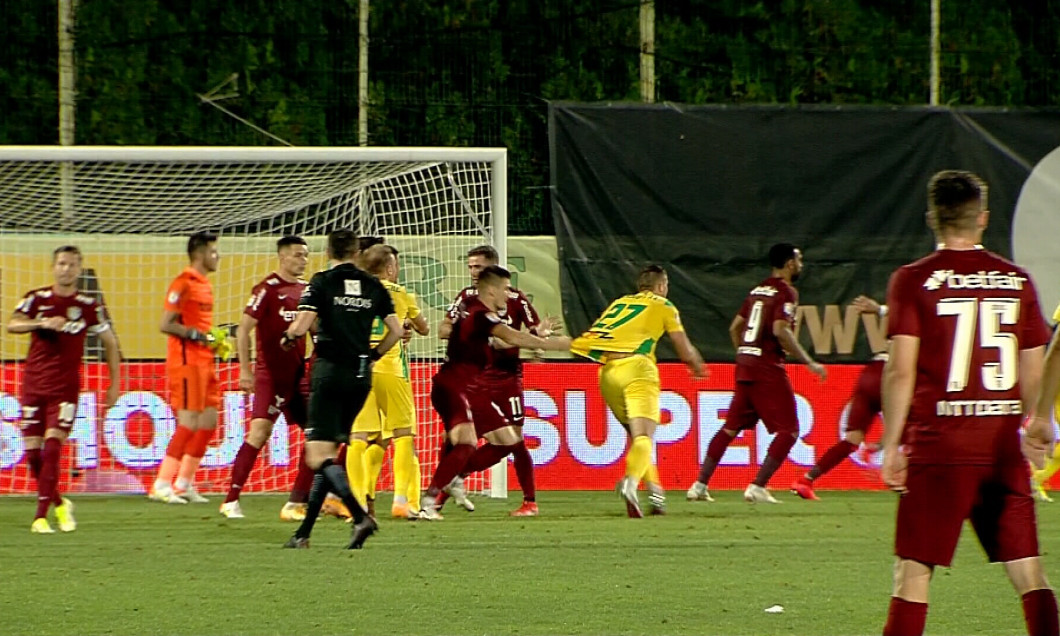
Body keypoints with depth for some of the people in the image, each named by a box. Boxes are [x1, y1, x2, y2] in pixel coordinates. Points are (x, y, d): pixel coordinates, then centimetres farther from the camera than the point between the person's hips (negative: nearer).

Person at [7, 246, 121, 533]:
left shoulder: (89, 306, 1)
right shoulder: (37, 299, 2)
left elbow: (110, 343, 10)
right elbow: (12, 325, -12)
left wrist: (114, 384, 7)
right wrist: (43, 323, -28)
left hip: (65, 388, -2)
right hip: (33, 385, 2)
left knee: (52, 447, -15)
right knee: (33, 452, 1)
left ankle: (41, 515, -14)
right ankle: (60, 504, 23)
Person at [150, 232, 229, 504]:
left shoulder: (205, 285, 17)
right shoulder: (183, 284, -11)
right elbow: (166, 324, -16)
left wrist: (215, 340, 9)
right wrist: (199, 336, -20)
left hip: (204, 363, 9)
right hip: (186, 362, -9)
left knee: (209, 422, 9)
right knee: (189, 424, -11)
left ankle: (184, 484, 17)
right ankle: (161, 486, -7)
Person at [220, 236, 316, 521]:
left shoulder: (306, 289, 11)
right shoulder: (267, 289, -9)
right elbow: (243, 329, -10)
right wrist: (245, 370, -15)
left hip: (299, 375, 7)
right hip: (272, 375, -7)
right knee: (259, 431, -17)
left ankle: (297, 502, 11)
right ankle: (231, 501, -14)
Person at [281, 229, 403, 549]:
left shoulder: (322, 282, -5)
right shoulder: (374, 286, 8)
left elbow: (301, 326, -14)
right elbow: (396, 331, 9)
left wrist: (287, 337, 8)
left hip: (330, 371, -5)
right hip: (362, 377, 5)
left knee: (318, 457, -8)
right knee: (329, 451, 14)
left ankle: (360, 516, -28)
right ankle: (305, 531, 15)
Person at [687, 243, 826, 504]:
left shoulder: (757, 290, 16)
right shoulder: (786, 292, -8)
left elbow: (735, 328, 19)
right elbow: (781, 331, -21)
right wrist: (809, 363, -17)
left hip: (744, 365, 8)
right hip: (768, 370, -8)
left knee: (731, 427, 15)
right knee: (788, 430, -1)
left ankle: (700, 485, 12)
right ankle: (758, 487, -9)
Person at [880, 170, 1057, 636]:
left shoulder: (913, 281, -3)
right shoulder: (1017, 281, 7)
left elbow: (900, 372, -9)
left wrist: (891, 444, -3)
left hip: (939, 443, -3)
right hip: (1004, 445, 3)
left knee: (913, 571, 1)